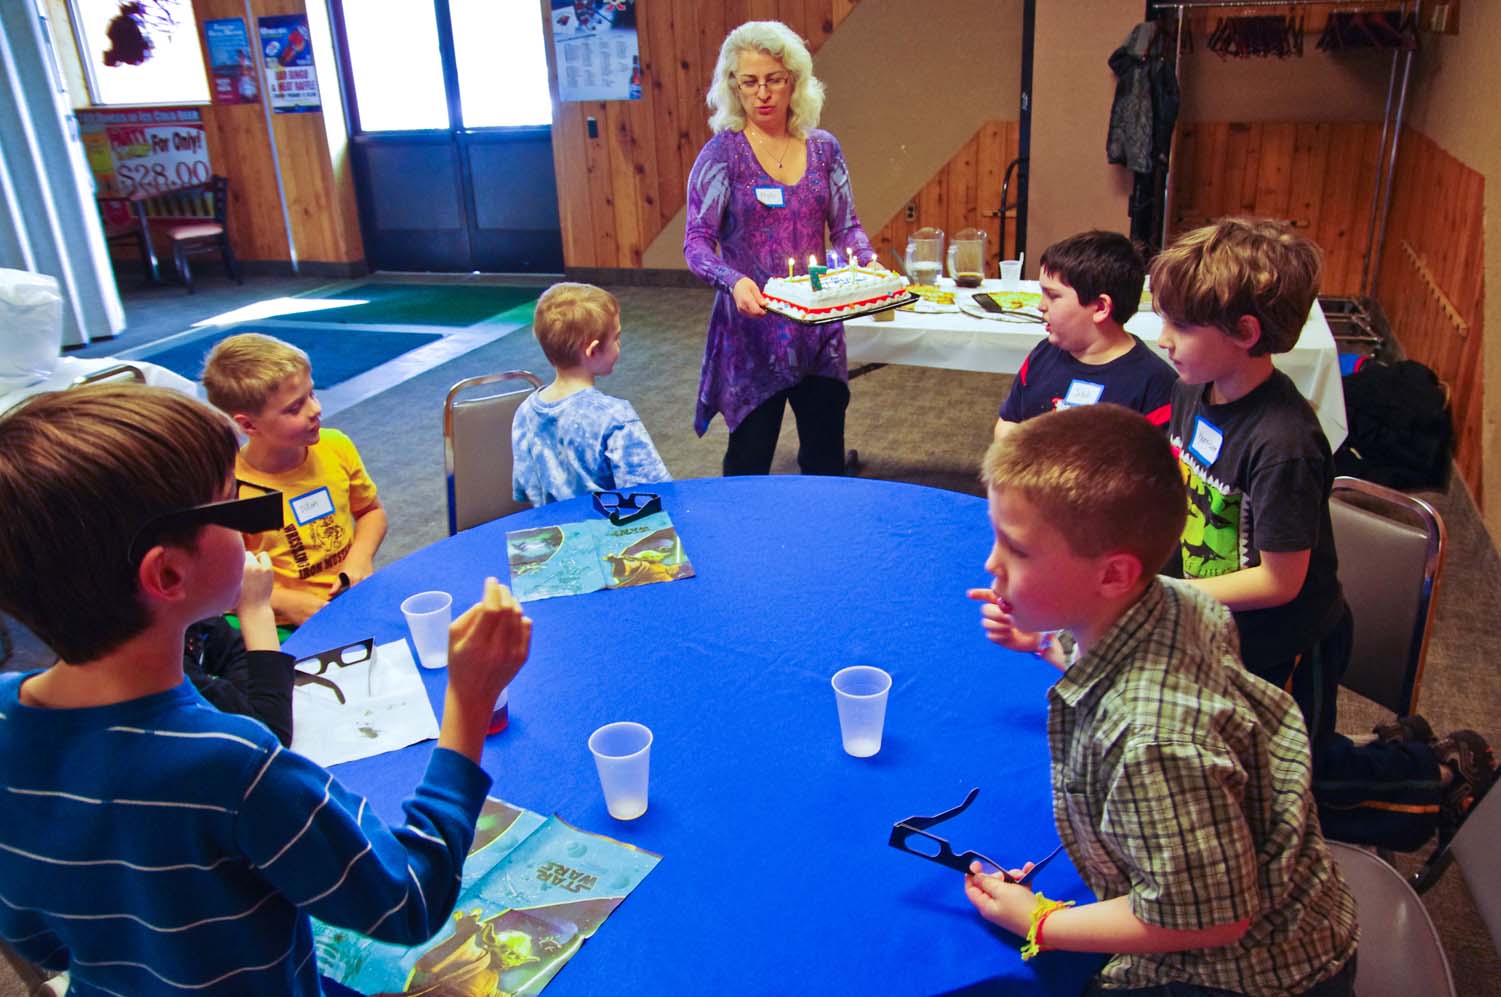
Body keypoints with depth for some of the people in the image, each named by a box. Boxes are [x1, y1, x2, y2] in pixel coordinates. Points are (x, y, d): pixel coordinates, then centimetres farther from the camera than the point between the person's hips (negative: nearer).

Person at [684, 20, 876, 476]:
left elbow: (847, 227, 8)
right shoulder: (723, 151, -6)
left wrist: (867, 264, -13)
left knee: (827, 457, 13)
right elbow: (697, 241, -12)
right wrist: (734, 281, -31)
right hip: (751, 330, -3)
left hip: (818, 327, 4)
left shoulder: (823, 148, 5)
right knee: (749, 459, 8)